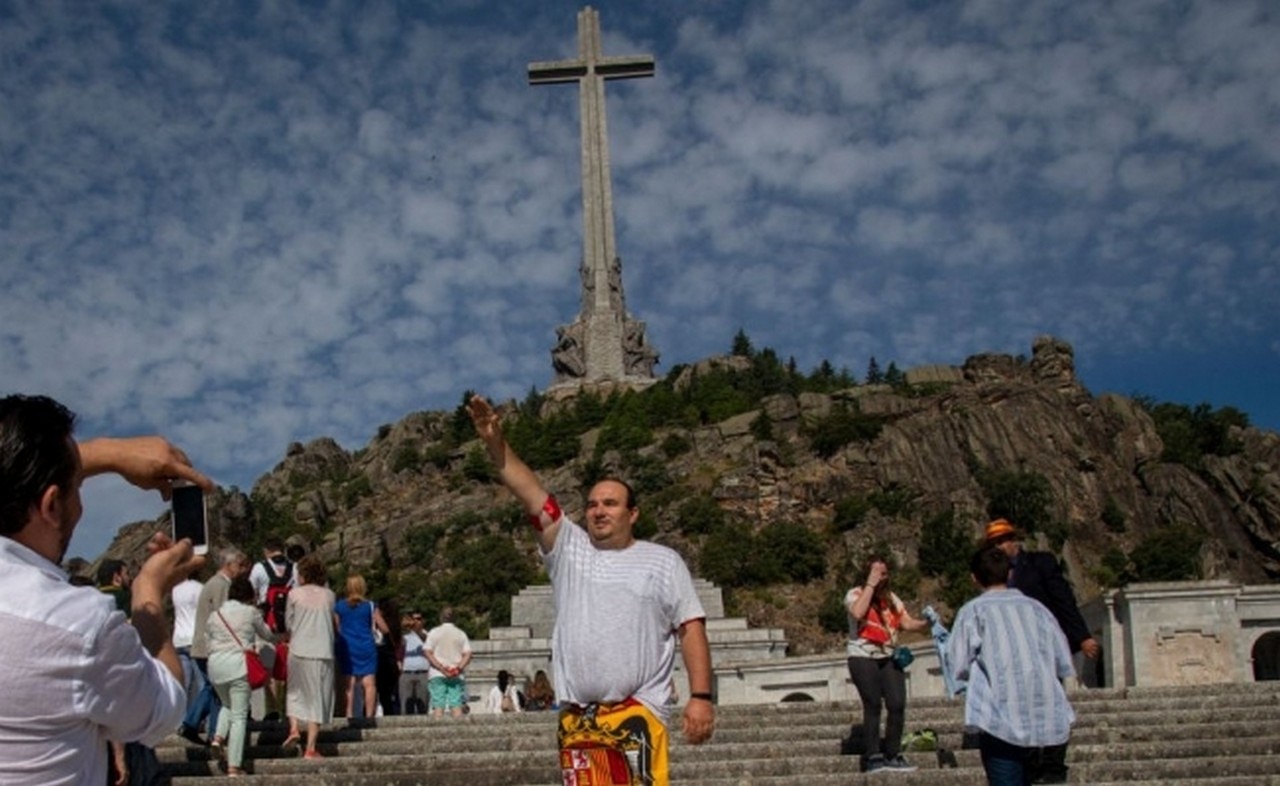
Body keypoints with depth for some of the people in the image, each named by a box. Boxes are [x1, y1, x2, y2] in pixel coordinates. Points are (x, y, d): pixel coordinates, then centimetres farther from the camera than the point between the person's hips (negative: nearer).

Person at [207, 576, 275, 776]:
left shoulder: (215, 615, 12)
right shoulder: (250, 612, 2)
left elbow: (208, 639, 11)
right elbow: (266, 634, 16)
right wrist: (276, 638, 38)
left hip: (216, 665, 5)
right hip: (238, 665, -4)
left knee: (227, 705, 29)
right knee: (239, 716, -1)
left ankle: (218, 737, 3)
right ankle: (234, 767, -4)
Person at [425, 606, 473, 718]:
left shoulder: (434, 632, 4)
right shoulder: (461, 633, 9)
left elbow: (427, 652, -5)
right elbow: (468, 654, -1)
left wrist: (441, 668, -10)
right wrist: (459, 668, -9)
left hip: (437, 675, -1)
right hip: (457, 676, 1)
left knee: (438, 707, -4)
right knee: (457, 706, -1)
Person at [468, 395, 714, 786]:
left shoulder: (663, 561, 5)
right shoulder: (568, 548, 11)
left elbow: (691, 629, 2)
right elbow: (529, 492, 2)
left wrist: (701, 696, -7)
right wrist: (496, 443, -10)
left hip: (637, 712, -4)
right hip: (576, 716, 4)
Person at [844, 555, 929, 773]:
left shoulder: (892, 598, 14)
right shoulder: (855, 594, -3)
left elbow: (907, 623, 6)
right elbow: (858, 613, -24)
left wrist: (925, 623, -14)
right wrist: (871, 584, -18)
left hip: (889, 657, 5)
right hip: (863, 657, -5)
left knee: (897, 704, -4)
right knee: (873, 705, -9)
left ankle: (892, 755, 7)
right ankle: (873, 757, -2)